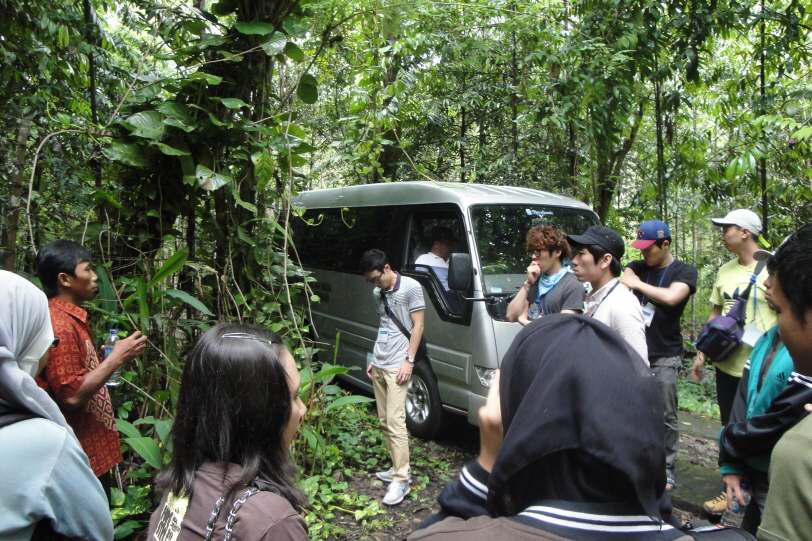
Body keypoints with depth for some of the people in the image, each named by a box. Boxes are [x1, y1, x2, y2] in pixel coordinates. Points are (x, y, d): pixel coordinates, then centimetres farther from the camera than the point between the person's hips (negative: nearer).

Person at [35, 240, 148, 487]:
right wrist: (116, 358, -20)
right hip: (82, 455, -10)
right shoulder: (60, 325, -21)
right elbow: (72, 395, -25)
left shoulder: (72, 318, 9)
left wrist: (109, 357, 10)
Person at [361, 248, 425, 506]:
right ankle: (398, 468, 21)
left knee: (395, 422, -10)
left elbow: (418, 326, -8)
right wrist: (374, 359, 17)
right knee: (384, 421, 10)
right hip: (378, 365, 8)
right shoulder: (378, 293, 13)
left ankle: (401, 480, -5)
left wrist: (409, 360, -13)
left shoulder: (410, 287, -8)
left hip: (397, 366, -7)